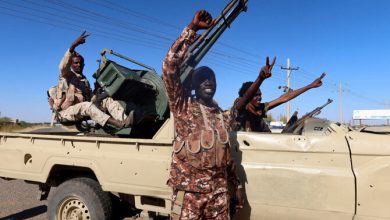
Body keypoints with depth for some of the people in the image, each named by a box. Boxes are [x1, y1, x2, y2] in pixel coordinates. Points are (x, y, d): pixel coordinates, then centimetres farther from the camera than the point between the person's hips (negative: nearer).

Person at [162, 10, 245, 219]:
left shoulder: (223, 116, 13)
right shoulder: (183, 106, -3)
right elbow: (170, 66, -16)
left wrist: (237, 185, 16)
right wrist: (192, 28, -15)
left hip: (219, 190, 5)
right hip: (188, 188, -4)